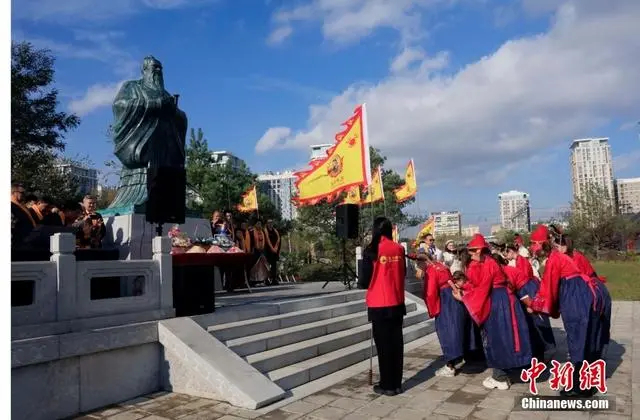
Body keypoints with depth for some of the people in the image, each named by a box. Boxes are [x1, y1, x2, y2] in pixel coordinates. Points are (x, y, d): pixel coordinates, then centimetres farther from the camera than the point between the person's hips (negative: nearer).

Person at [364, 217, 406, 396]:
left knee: (384, 345, 5)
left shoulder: (371, 250, -11)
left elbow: (365, 279, -7)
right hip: (397, 303, 4)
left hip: (379, 305, -4)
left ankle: (387, 385, 13)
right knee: (396, 343, 11)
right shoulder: (399, 249, 1)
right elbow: (403, 273, 12)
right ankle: (397, 384, 19)